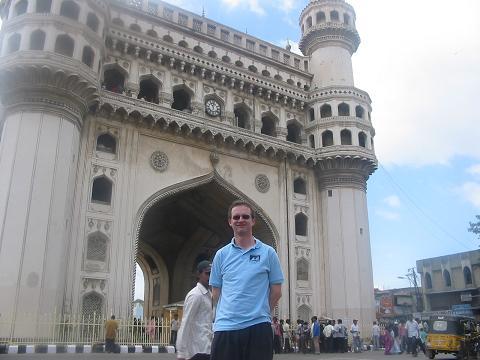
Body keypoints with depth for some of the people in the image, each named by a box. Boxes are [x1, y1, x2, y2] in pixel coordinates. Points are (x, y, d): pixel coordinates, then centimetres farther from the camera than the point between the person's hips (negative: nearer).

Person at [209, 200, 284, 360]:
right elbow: (216, 292, 12)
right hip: (225, 327, 2)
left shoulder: (268, 253, 3)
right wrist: (231, 313, 8)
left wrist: (260, 313, 8)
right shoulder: (221, 254, 7)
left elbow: (276, 291, 6)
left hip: (258, 327, -1)